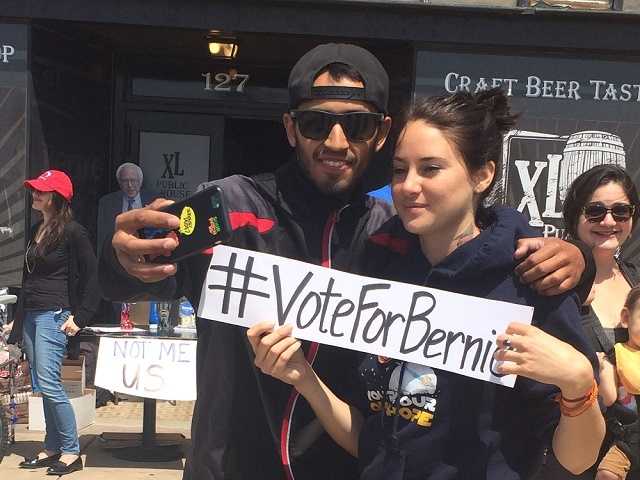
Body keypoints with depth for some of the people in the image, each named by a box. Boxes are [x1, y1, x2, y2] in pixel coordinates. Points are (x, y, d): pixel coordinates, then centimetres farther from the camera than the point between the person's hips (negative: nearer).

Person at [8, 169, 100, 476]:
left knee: (48, 383, -12)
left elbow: (92, 276, -11)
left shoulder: (72, 232, -10)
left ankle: (71, 452, -2)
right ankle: (52, 449, 18)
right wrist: (18, 321, 21)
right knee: (42, 385, 10)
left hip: (54, 314, -8)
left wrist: (79, 317, -13)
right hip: (30, 315, 8)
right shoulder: (36, 231, 14)